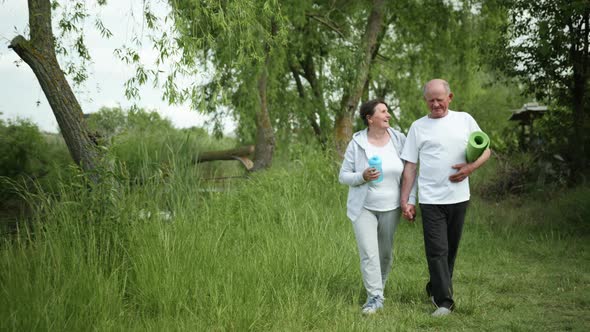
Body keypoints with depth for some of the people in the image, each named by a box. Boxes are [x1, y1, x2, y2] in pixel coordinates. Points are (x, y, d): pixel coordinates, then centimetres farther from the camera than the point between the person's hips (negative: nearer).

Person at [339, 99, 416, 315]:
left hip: (391, 208, 2)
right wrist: (363, 177, -23)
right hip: (364, 208, -2)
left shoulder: (399, 140, -5)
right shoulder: (356, 144, -9)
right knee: (368, 254, -8)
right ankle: (375, 297, -3)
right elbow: (343, 176, -4)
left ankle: (378, 287, 32)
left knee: (386, 253, 11)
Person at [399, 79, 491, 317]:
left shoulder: (464, 120, 5)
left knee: (451, 249, 13)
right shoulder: (418, 127, 2)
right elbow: (410, 166, 3)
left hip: (459, 197, 2)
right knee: (437, 250, -7)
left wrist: (471, 167, -10)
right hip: (431, 200, -2)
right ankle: (444, 302, -4)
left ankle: (435, 289, 31)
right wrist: (405, 201, -1)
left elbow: (485, 150, 11)